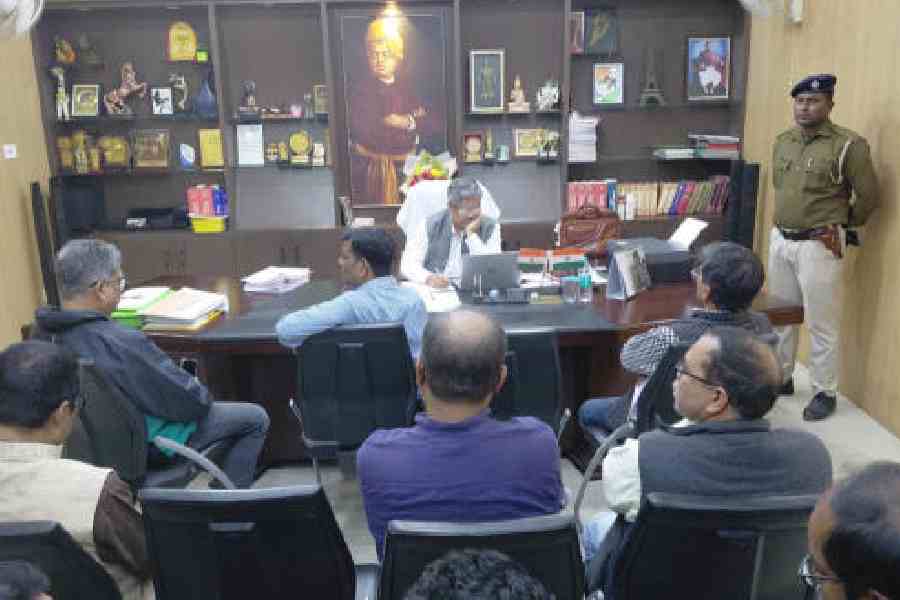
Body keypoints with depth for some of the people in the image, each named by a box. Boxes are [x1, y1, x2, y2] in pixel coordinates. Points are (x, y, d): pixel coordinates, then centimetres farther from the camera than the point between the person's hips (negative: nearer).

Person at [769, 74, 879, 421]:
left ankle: (825, 392, 14)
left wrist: (843, 225, 7)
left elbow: (869, 196, -6)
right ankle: (781, 378, 32)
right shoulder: (782, 142, 8)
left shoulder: (848, 144, -12)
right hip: (780, 240, 7)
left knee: (821, 323, 1)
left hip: (820, 245, -6)